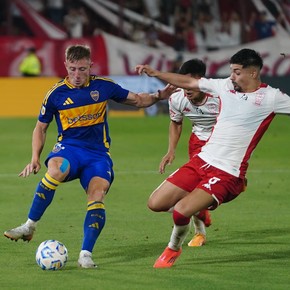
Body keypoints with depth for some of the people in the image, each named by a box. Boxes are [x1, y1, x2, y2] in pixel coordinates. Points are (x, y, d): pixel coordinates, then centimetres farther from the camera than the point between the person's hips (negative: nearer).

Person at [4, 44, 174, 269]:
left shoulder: (103, 86, 3)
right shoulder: (56, 93, 1)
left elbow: (136, 100, 14)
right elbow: (41, 127, 12)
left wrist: (158, 96, -4)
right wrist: (35, 158, 0)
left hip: (98, 152, 1)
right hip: (69, 148, -1)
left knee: (97, 194, -25)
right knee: (56, 168, -36)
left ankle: (86, 254, -17)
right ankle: (29, 227, -25)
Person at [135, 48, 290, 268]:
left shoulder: (270, 97, -6)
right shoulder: (226, 85, 8)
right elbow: (188, 83, 18)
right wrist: (154, 73, 18)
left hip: (228, 174, -6)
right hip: (202, 160, 6)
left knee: (181, 212, -20)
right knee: (155, 204, 0)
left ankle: (173, 250, 12)